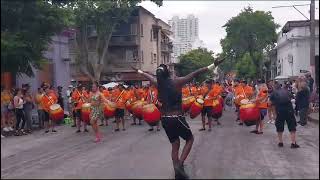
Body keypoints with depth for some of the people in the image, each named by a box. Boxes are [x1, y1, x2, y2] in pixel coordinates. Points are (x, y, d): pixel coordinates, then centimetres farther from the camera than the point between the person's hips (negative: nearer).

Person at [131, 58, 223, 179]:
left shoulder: (158, 84, 0)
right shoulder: (177, 82, -13)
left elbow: (148, 76, 20)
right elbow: (195, 74, -13)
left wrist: (138, 71, 39)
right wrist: (212, 66, -12)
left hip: (164, 119, 5)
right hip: (177, 119, -5)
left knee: (175, 145, 18)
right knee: (190, 139, 16)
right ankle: (180, 164, -2)